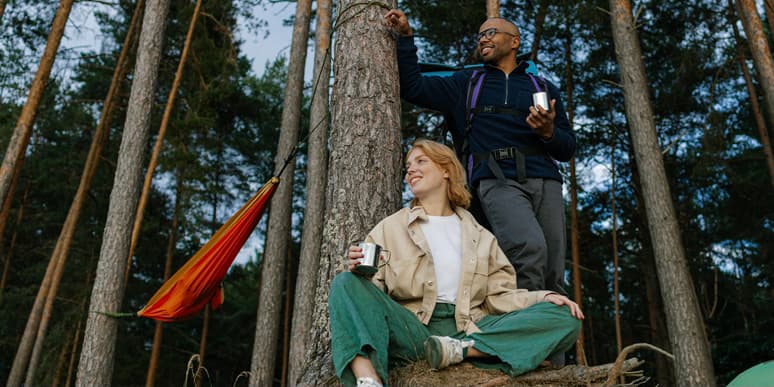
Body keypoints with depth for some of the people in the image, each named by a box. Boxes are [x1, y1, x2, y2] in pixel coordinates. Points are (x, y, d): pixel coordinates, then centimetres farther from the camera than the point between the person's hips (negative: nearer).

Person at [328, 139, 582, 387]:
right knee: (345, 283, -24)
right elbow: (370, 292, 6)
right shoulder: (390, 228, 15)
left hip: (468, 333, 2)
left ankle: (459, 350, -27)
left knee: (563, 317, -15)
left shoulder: (480, 236, 20)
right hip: (410, 330, -1)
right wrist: (356, 269, -17)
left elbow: (499, 296, 13)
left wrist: (544, 297, -5)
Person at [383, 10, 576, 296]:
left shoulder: (544, 88, 24)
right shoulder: (466, 83, 24)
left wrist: (549, 132, -3)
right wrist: (406, 37, 13)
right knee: (530, 246, -31)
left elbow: (568, 149, 19)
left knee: (553, 278, -7)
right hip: (497, 180, -2)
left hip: (545, 181, 3)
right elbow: (413, 87, 18)